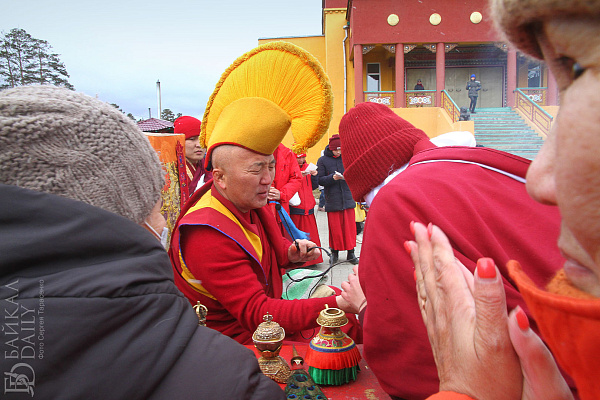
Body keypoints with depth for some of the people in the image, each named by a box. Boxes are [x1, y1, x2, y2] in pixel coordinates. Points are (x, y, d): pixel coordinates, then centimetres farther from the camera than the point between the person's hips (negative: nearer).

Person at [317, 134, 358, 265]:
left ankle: (350, 253, 16)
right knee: (334, 228, 4)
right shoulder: (323, 160, 1)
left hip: (347, 198, 2)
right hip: (332, 200, -1)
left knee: (350, 227, 4)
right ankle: (334, 252, 21)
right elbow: (320, 180, -3)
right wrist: (332, 177, -19)